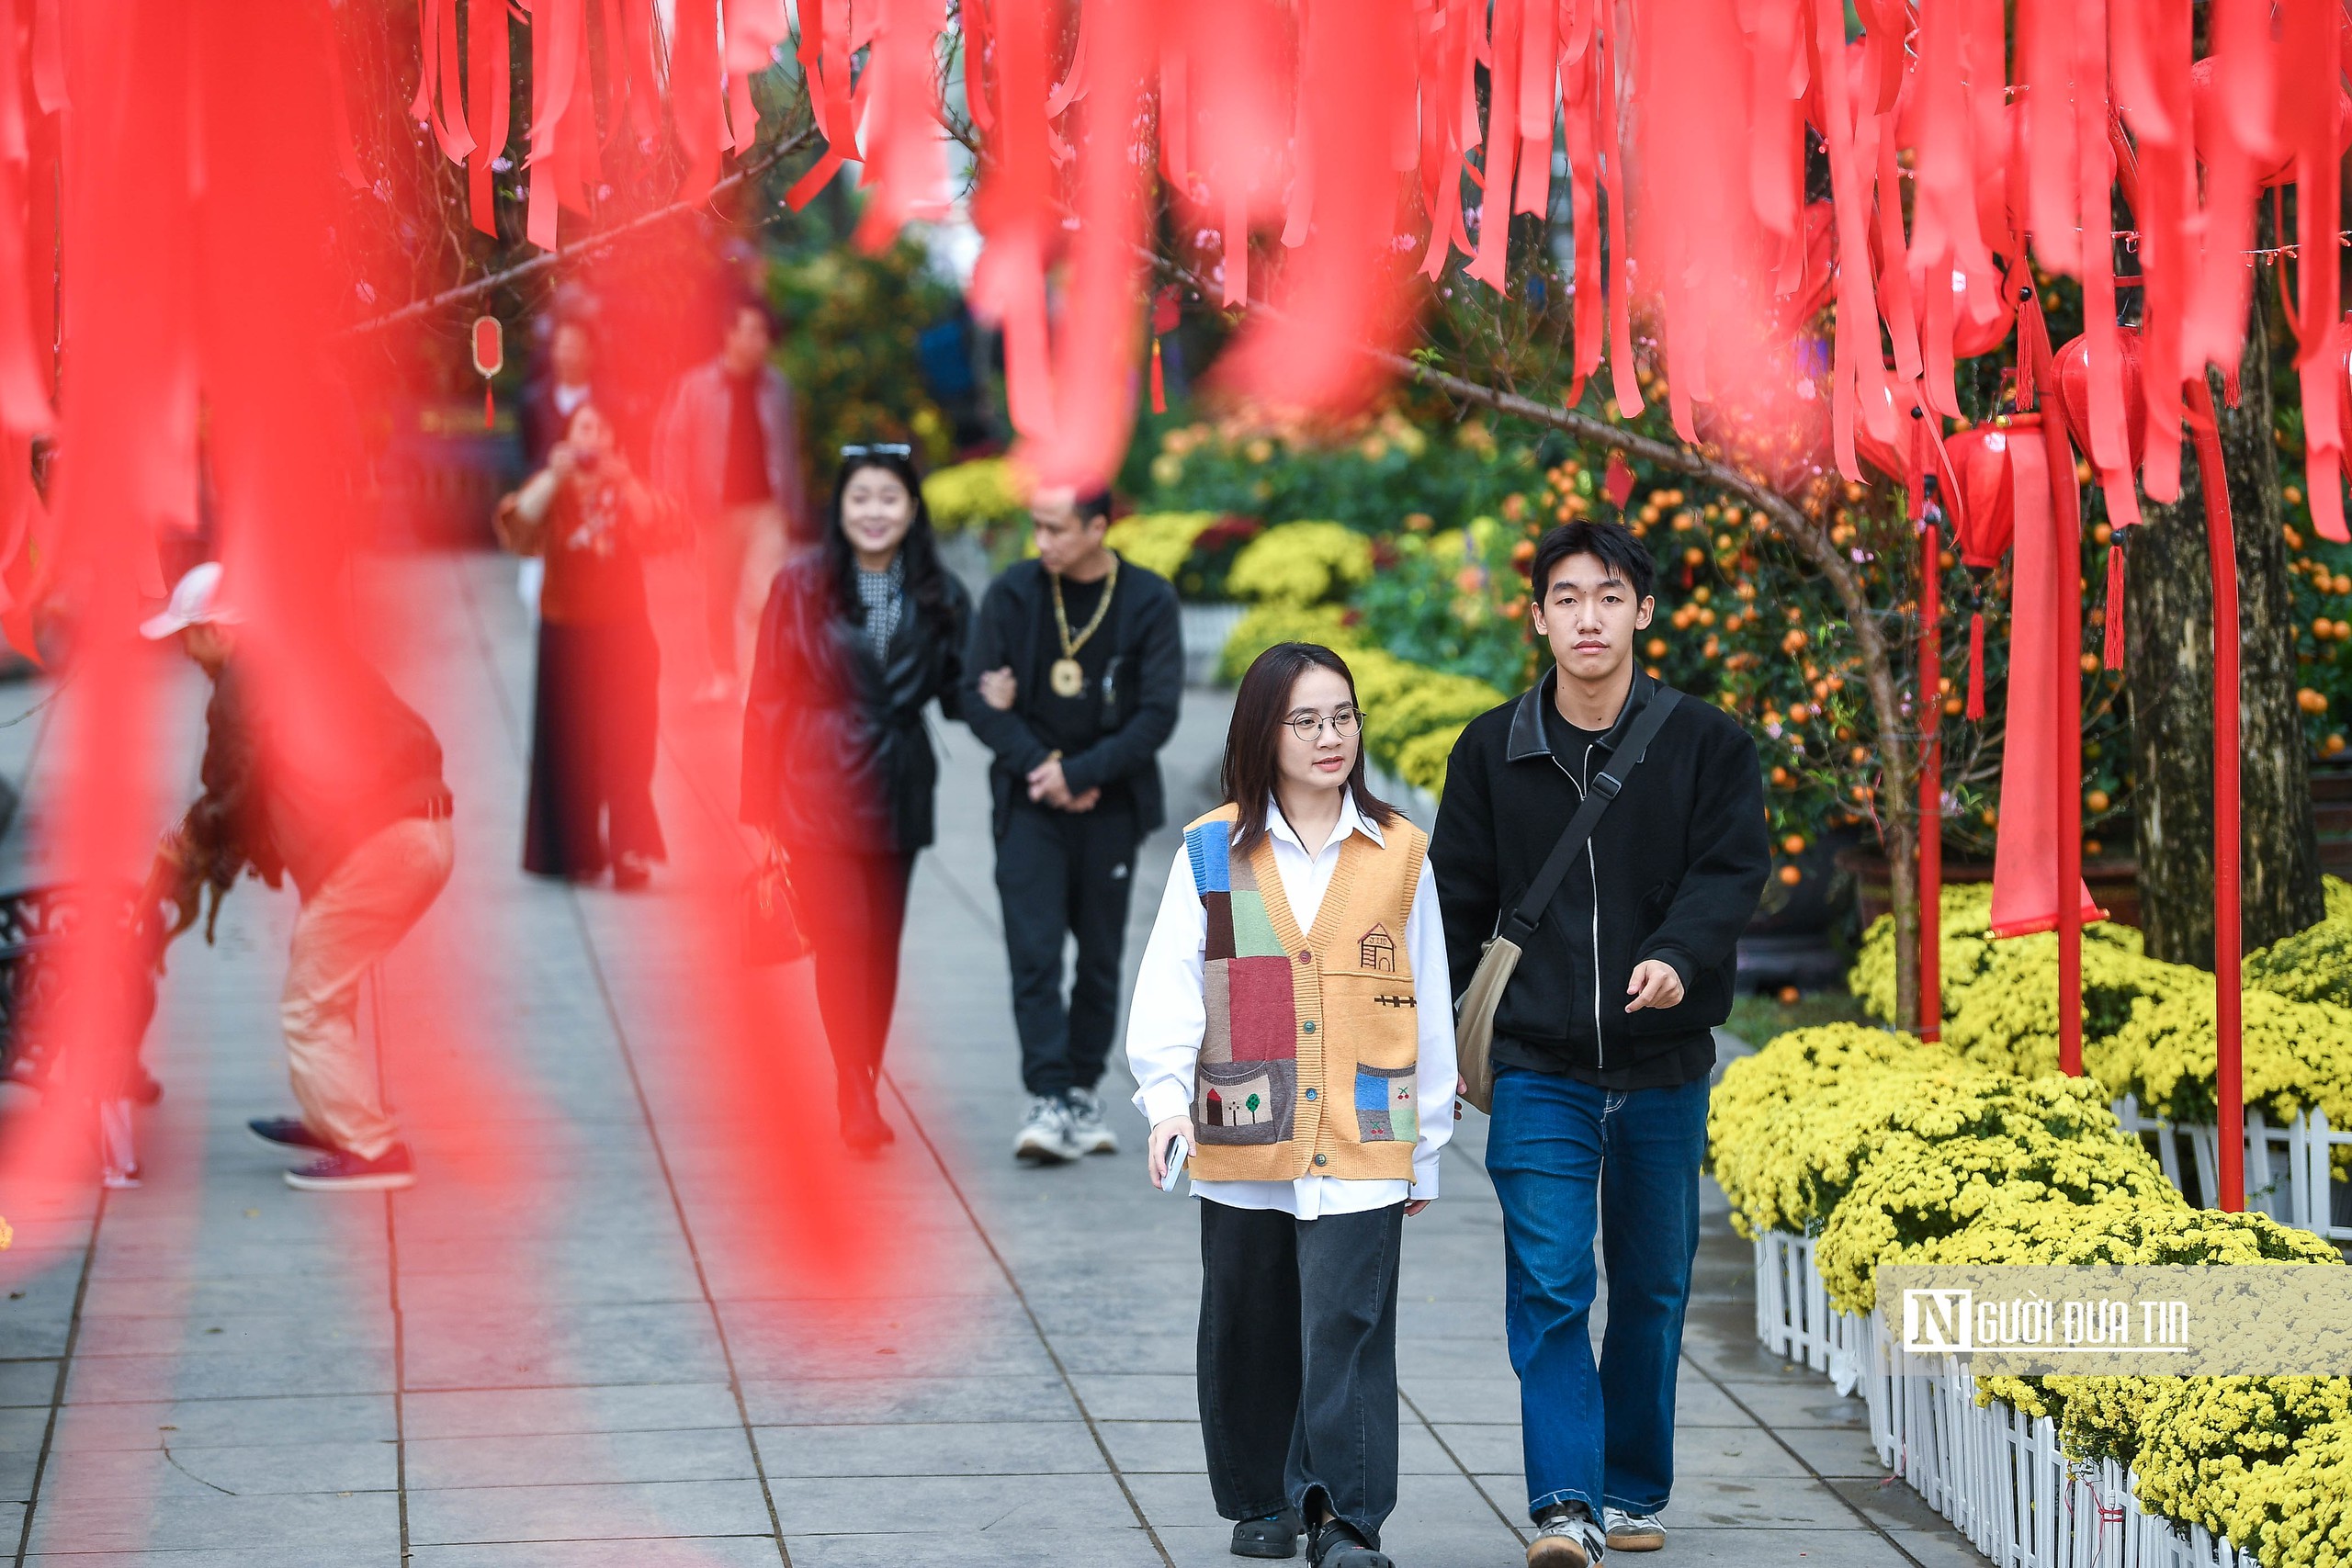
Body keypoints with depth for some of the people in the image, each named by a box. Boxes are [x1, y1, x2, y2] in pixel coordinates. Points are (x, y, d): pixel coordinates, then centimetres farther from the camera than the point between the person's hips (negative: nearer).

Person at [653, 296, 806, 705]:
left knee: (764, 595, -13)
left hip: (767, 507, 0)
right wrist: (675, 502, -4)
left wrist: (792, 507, 10)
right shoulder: (697, 386, -1)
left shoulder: (776, 388, 5)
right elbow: (672, 443, 3)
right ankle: (723, 674, 24)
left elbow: (789, 449, 12)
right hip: (717, 510, 0)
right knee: (718, 601, 8)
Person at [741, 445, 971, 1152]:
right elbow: (769, 699, -2)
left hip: (897, 793, 3)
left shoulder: (940, 598, 5)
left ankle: (860, 1094, 19)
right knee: (842, 940, -13)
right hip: (819, 793, -3)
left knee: (881, 945, 8)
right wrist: (762, 809, -6)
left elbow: (957, 691, 12)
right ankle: (857, 1100, -14)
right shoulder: (802, 587, -3)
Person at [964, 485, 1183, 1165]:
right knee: (1034, 954, -11)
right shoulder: (1013, 594, 0)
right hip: (1030, 803, 0)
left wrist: (1079, 774, -13)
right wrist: (1039, 767, -11)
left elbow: (1159, 713, -6)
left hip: (1109, 806, 0)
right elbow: (979, 696, 1)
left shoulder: (1148, 601, -3)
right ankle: (1047, 1101, -13)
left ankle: (1082, 1092, 19)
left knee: (1100, 957, 6)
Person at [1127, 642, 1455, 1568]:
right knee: (1249, 1333, 10)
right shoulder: (1212, 852, 4)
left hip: (1361, 1145, -1)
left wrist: (1426, 1146, 10)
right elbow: (1170, 985, -3)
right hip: (1242, 1143, 1)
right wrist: (1167, 1098, -18)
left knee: (1347, 1328, -8)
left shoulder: (1398, 854, 6)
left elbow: (1429, 1010, 10)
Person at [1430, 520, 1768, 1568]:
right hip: (1537, 1068, 0)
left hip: (1664, 1067, 1)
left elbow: (1731, 872, -7)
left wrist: (1677, 958, -28)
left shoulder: (1706, 745, 0)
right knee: (1548, 1286, -11)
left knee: (1653, 1287, 11)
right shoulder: (1492, 753, 4)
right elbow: (1456, 903, 9)